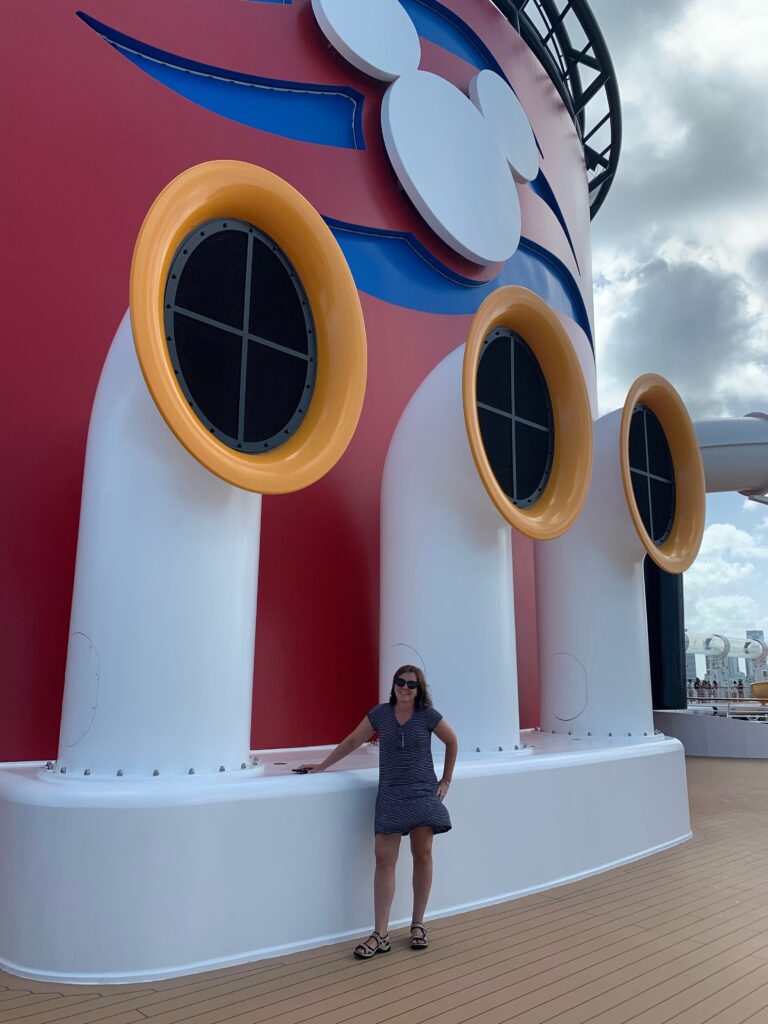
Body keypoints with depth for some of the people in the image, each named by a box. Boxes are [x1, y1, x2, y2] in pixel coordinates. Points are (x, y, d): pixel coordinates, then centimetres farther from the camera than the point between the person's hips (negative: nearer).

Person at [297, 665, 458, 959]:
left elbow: (452, 742, 10)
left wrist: (446, 781, 9)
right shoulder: (381, 713, 0)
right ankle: (380, 935, 2)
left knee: (422, 855, 4)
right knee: (385, 860, -3)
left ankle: (418, 926, 21)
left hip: (423, 794, -1)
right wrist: (321, 766, 10)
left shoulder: (428, 715, -4)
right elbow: (352, 741, 8)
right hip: (390, 796, 1)